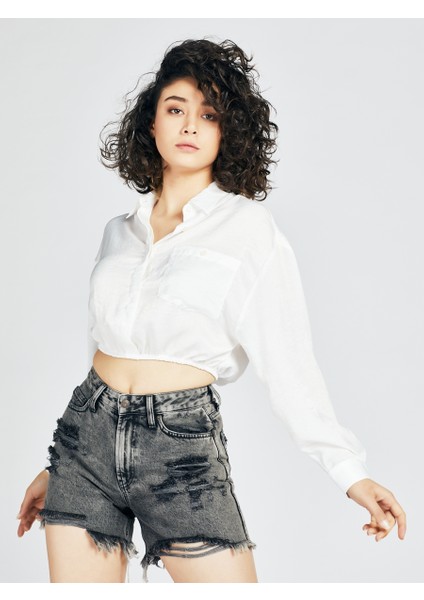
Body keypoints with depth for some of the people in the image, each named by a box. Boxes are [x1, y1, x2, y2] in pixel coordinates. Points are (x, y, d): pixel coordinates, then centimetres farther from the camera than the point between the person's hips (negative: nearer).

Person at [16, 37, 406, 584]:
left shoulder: (249, 227, 0)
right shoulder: (119, 231, 13)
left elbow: (288, 363, -5)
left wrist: (351, 474, -13)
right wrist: (55, 467, 22)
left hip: (182, 443, -4)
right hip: (87, 434, 4)